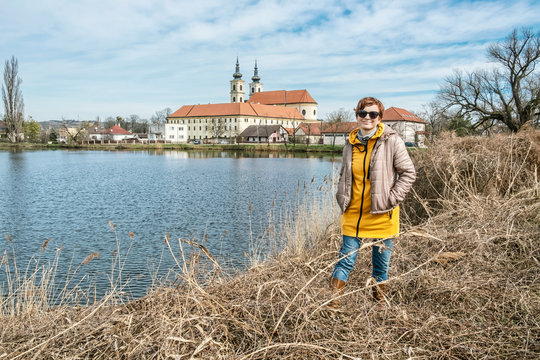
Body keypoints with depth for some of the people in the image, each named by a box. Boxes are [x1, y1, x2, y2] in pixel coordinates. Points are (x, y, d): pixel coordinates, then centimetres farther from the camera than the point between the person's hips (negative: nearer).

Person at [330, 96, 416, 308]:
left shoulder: (391, 141, -5)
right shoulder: (350, 143, 7)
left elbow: (408, 173, -2)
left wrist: (391, 199, -9)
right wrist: (342, 198, 10)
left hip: (381, 216, -2)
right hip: (353, 215, 3)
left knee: (381, 265, 11)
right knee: (345, 261, 3)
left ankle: (380, 304, 29)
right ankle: (332, 301, 10)